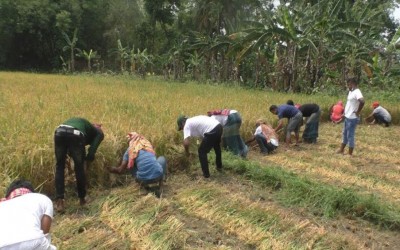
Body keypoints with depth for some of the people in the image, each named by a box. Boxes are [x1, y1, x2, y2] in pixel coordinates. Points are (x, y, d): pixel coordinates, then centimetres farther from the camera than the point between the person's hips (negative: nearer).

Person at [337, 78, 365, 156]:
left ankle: (350, 154, 9)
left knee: (350, 136, -1)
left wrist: (358, 112, -24)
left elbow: (362, 101, -36)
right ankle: (341, 150, 32)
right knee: (345, 134, 19)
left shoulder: (357, 92, -20)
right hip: (347, 117, 10)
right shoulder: (351, 92, 10)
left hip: (352, 118, -10)